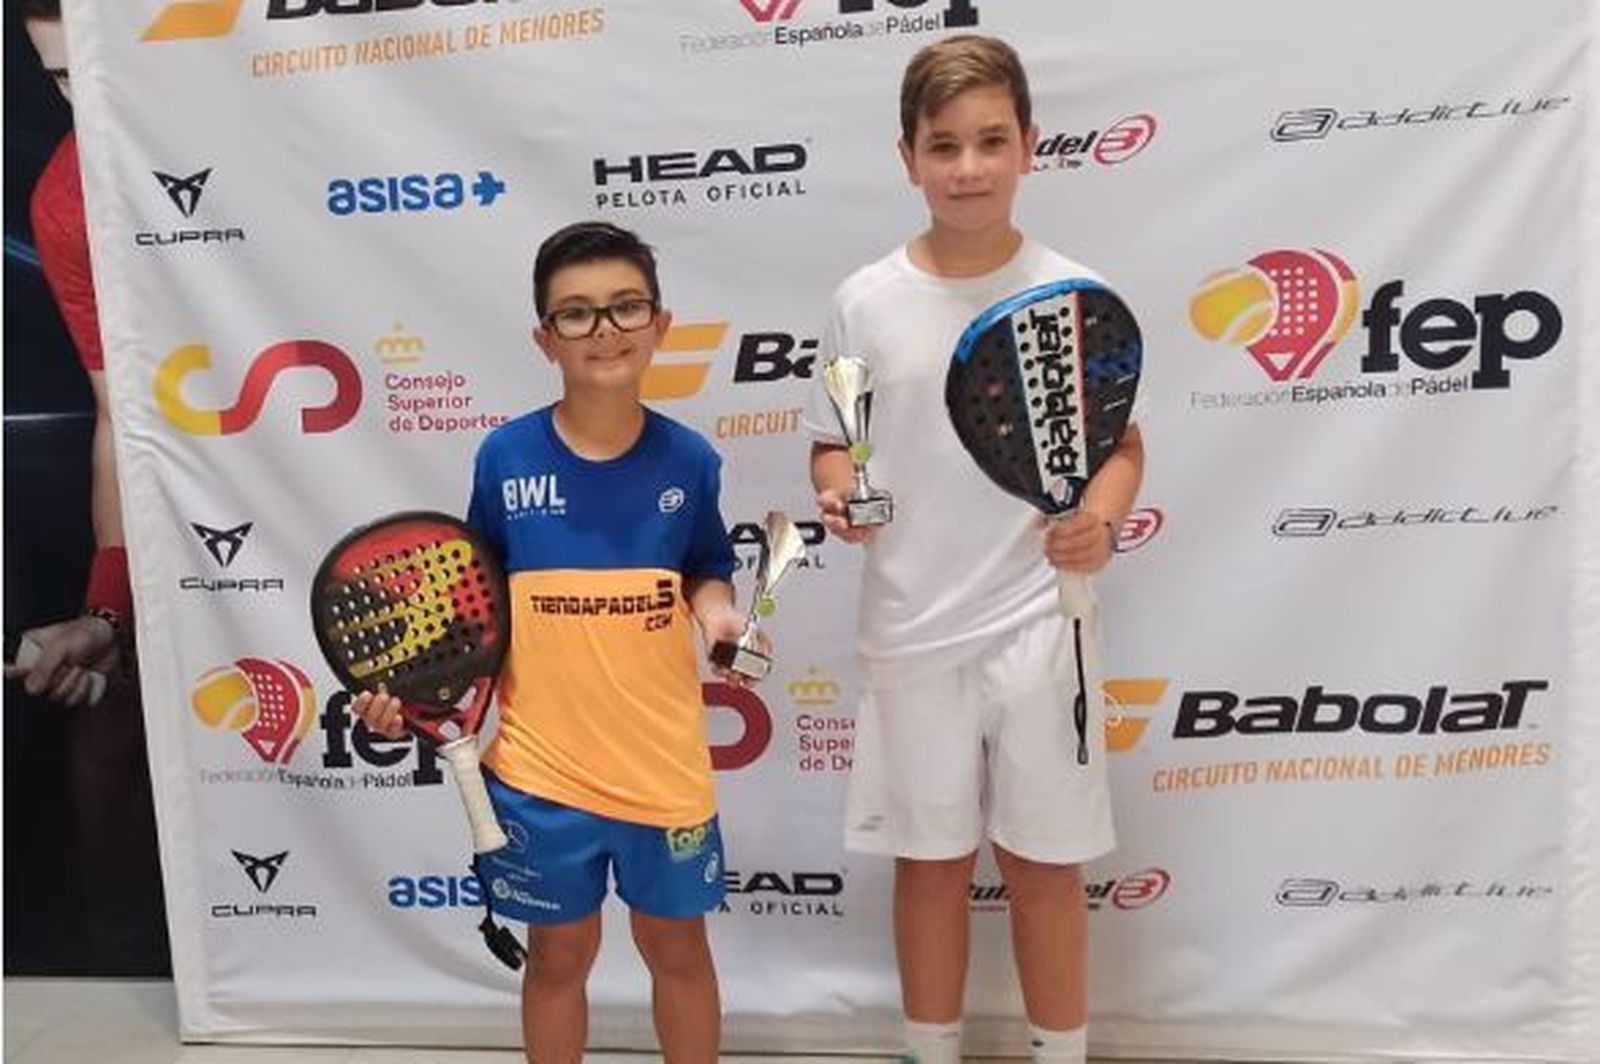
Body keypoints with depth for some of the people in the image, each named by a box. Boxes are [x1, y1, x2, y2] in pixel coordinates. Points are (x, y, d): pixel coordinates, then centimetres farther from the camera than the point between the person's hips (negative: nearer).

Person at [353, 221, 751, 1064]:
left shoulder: (688, 459, -6)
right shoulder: (504, 457, -8)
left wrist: (716, 612, -14)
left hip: (664, 764, 1)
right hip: (541, 766, 0)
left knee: (677, 947, 20)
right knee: (559, 954, 19)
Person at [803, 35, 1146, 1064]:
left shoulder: (1076, 294, -3)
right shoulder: (865, 301, -2)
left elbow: (1121, 444, 3)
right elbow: (833, 446, 6)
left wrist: (1099, 524, -17)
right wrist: (837, 497, -16)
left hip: (1039, 625, -1)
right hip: (910, 630, 1)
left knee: (1045, 863, 11)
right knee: (930, 862, 14)